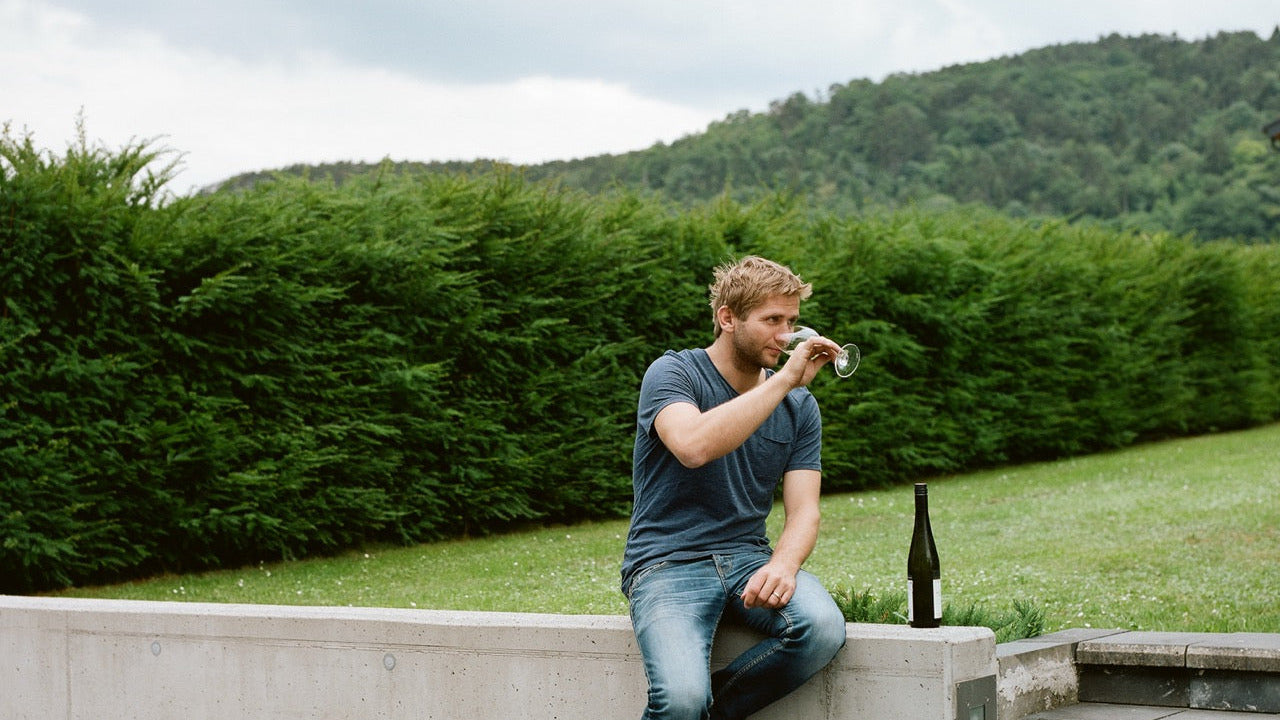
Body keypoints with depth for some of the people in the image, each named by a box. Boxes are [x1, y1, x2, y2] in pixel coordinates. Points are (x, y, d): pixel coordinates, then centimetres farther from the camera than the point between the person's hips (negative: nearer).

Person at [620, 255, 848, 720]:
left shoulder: (799, 404, 10)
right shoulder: (672, 374, -4)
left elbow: (803, 511, 3)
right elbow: (694, 446, -27)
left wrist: (783, 564, -20)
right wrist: (784, 380, -22)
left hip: (748, 558, 5)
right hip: (667, 564, -4)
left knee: (823, 628, -29)